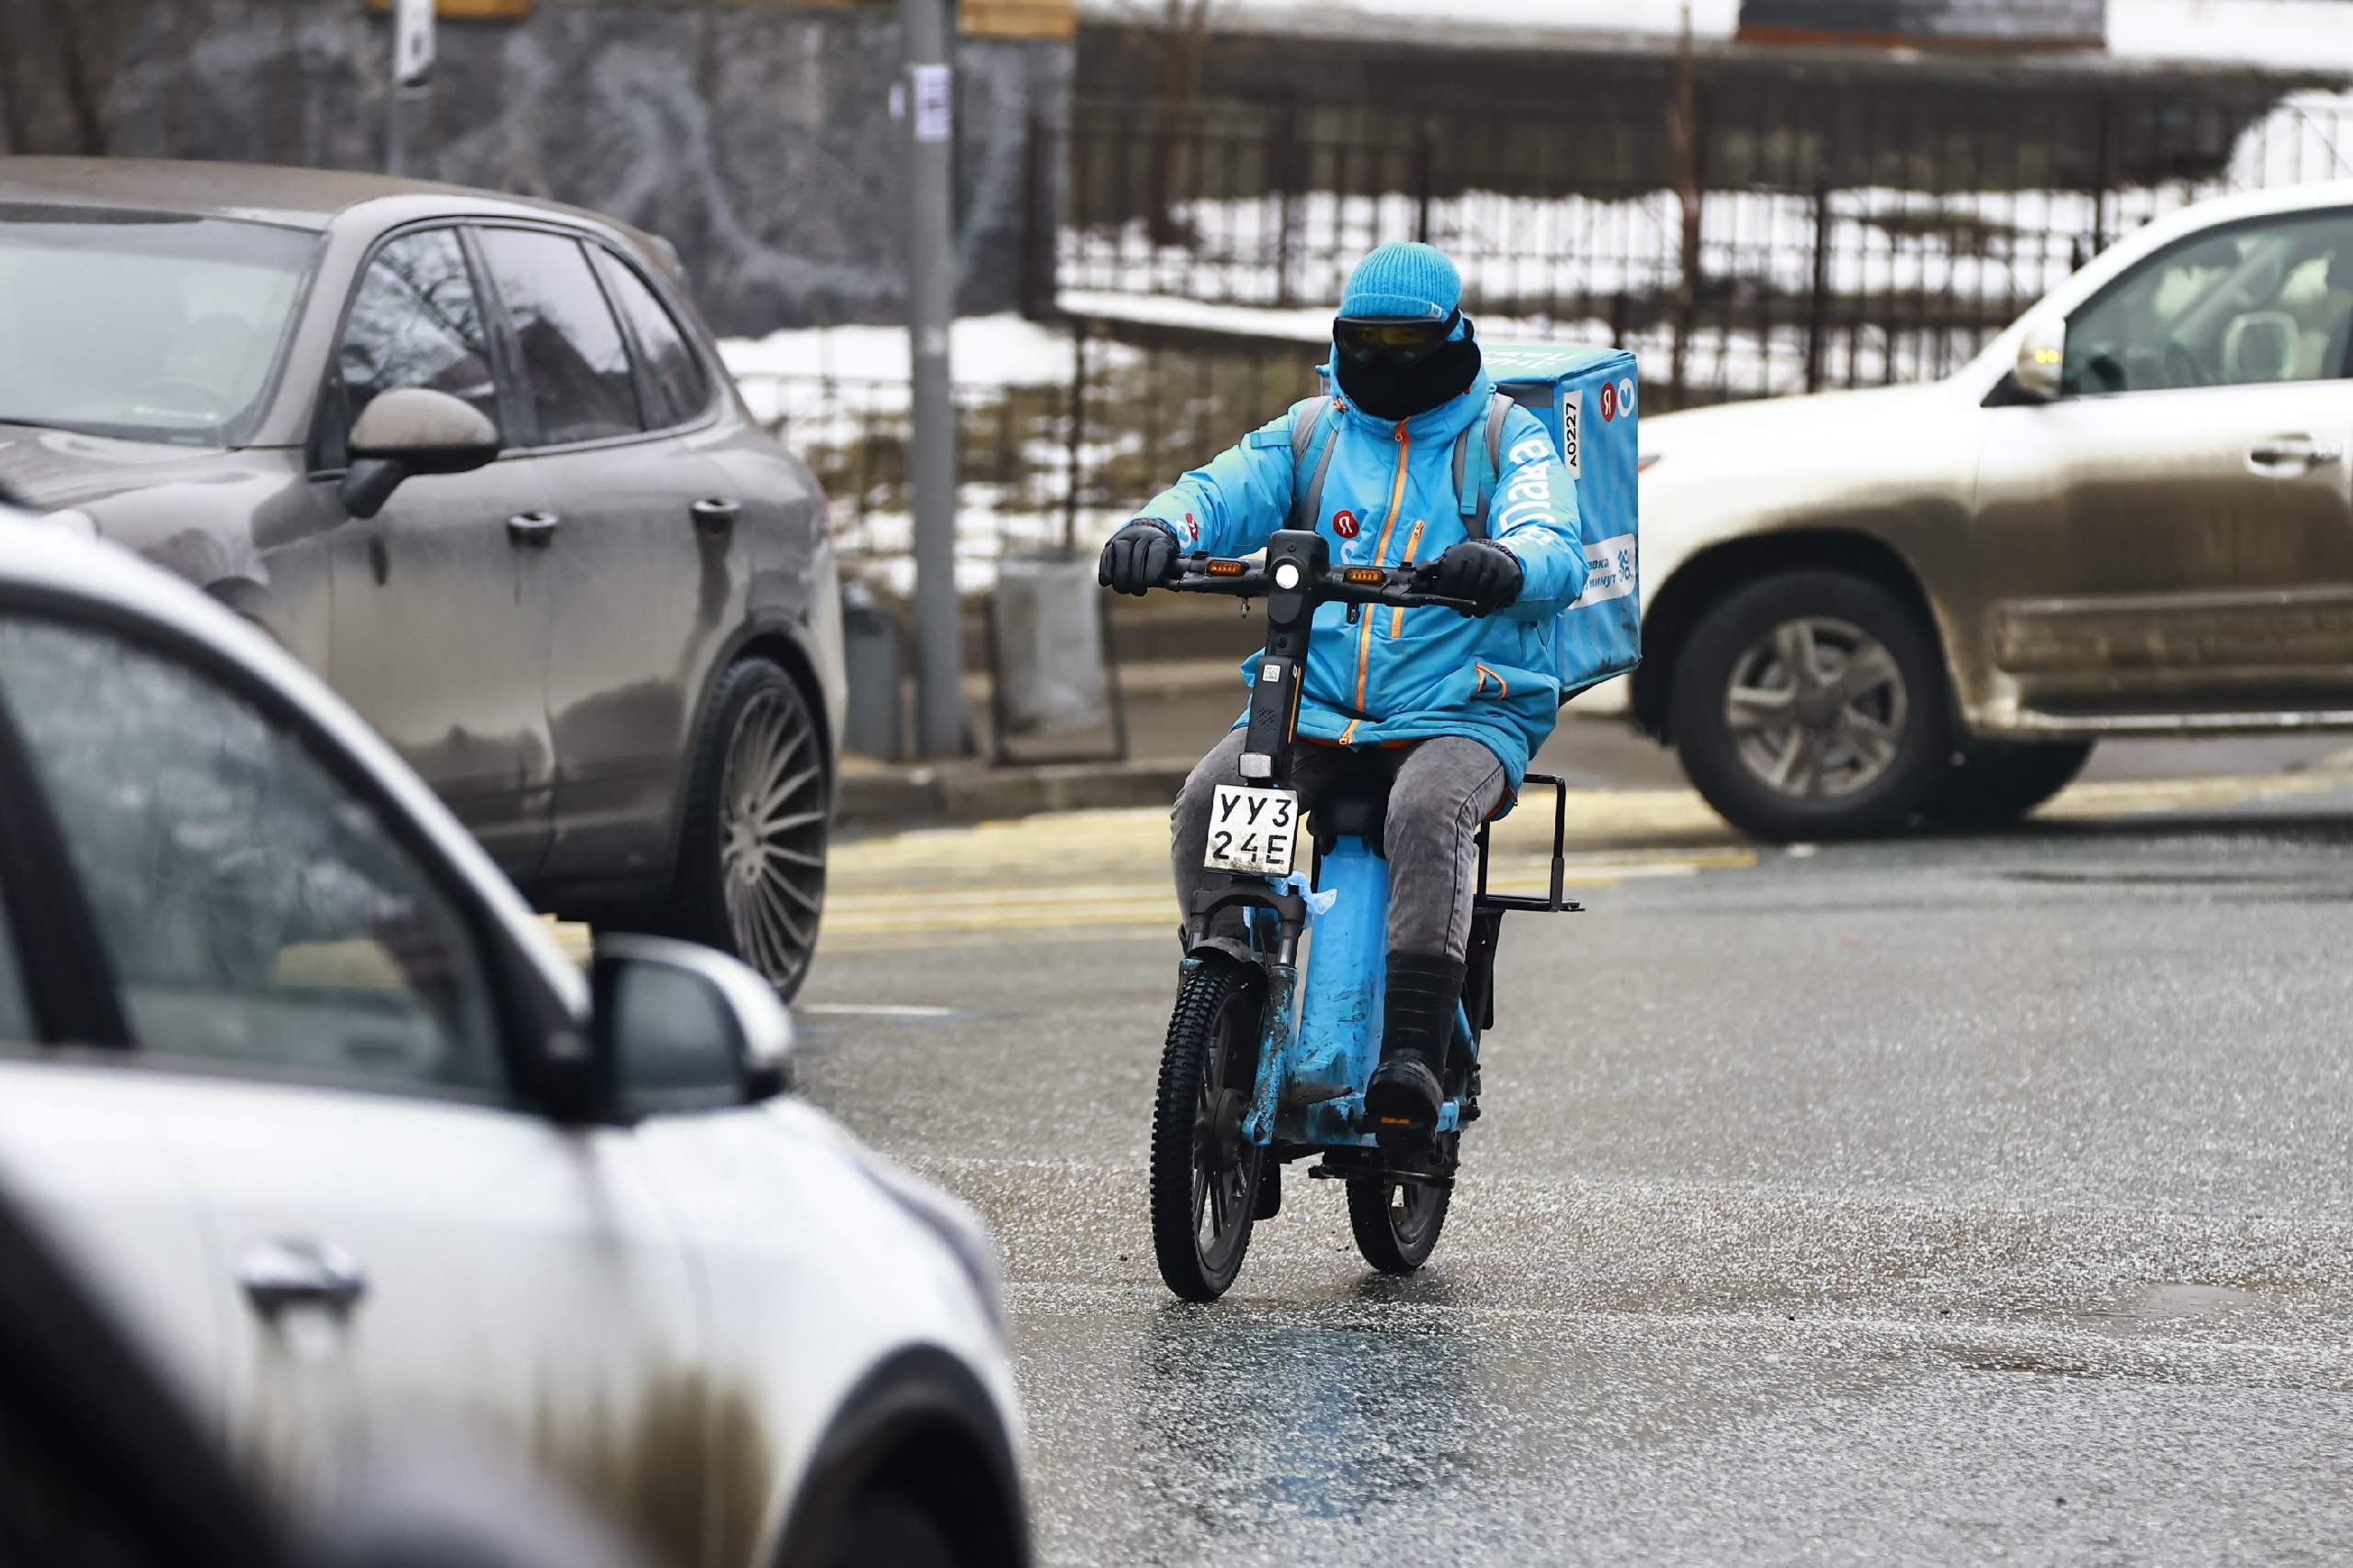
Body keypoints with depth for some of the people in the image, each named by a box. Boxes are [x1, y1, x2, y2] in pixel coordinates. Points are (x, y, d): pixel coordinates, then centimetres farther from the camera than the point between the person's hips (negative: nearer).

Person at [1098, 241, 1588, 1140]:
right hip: (1314, 704, 3)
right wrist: (1161, 529, -26)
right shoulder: (1313, 433, 15)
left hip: (1462, 712, -3)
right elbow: (1227, 491, 0)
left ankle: (1414, 1055, -36)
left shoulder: (1507, 440, 5)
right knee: (1206, 802, -24)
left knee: (1427, 811, -36)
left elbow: (1556, 557, -12)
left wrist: (1506, 565, -39)